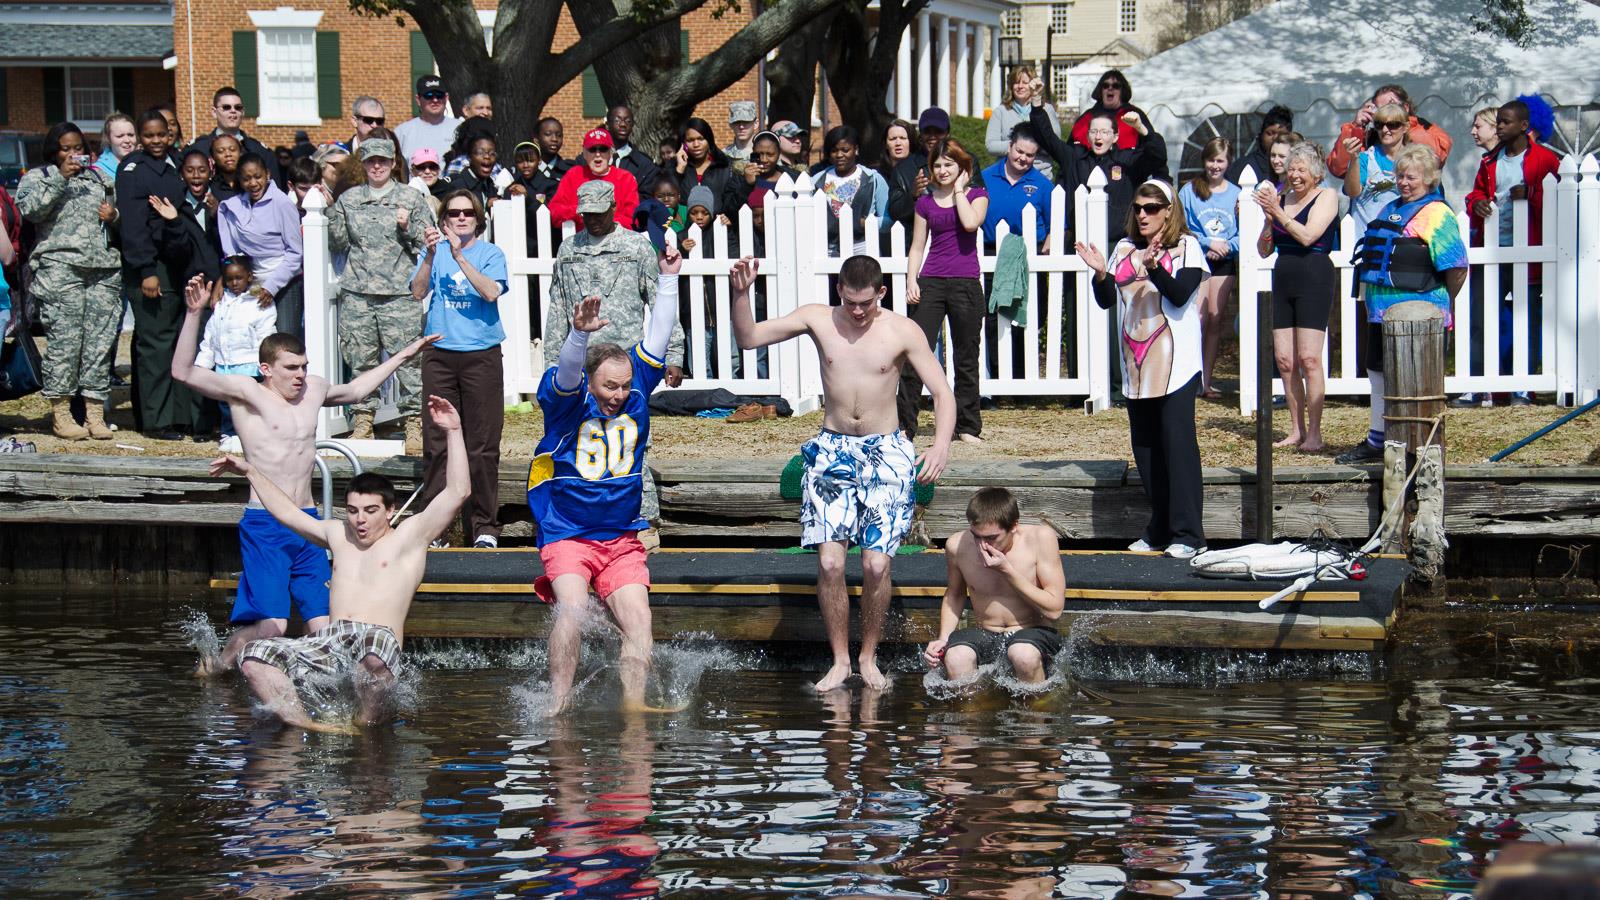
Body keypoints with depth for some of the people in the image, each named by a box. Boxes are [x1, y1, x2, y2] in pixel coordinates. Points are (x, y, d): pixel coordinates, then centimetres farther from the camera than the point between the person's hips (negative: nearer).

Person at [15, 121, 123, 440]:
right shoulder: (37, 178, 11)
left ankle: (95, 413, 4)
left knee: (101, 342, 0)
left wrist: (115, 217, 8)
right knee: (63, 341, -9)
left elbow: (123, 217, 31)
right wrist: (60, 178, -11)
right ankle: (61, 413, -2)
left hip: (106, 270, 4)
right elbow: (29, 209, -8)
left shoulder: (101, 178, 23)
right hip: (59, 268, -4)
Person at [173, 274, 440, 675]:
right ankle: (217, 663, 12)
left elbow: (355, 390, 35)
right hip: (263, 526, -6)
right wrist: (195, 314, -26)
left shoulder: (313, 389, 13)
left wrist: (404, 355, 40)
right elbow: (183, 371, -15)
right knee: (272, 624, -15)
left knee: (324, 627, -3)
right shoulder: (246, 393, -4)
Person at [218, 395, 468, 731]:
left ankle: (366, 725, -21)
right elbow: (289, 513, 39)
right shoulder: (339, 535, 27)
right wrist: (251, 471, 43)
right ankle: (302, 726, -31)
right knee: (254, 656, -18)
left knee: (374, 643, -43)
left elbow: (457, 491, 1)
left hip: (379, 646, -5)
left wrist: (454, 432, -3)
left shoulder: (409, 535, 11)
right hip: (330, 643, 5)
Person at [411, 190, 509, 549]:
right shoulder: (434, 251, 9)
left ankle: (484, 526, 7)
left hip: (481, 354, -1)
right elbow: (418, 291, -5)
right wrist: (431, 254, -19)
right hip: (440, 355, 2)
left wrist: (458, 255, -20)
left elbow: (491, 292, -13)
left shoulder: (491, 253, 4)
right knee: (436, 442, 1)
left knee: (482, 445, -1)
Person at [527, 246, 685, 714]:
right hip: (566, 534, -4)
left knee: (638, 617, -11)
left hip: (622, 538, 4)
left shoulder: (636, 390, 1)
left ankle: (634, 702, -8)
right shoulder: (567, 400, -10)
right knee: (571, 608, -24)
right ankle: (558, 706, -16)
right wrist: (580, 333, -50)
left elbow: (657, 338, 0)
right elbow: (567, 372, -31)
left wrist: (668, 281, -7)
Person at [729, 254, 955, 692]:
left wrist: (941, 444, -21)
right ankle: (840, 660, 6)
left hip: (885, 452, -1)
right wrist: (741, 293, -16)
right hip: (831, 451, 1)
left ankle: (869, 657, 11)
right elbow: (748, 338, 0)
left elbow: (942, 392, -4)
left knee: (876, 564, -9)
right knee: (829, 561, -9)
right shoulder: (818, 319, 0)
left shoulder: (903, 331, -4)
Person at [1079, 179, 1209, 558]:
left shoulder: (1186, 246, -1)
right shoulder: (1124, 248, 14)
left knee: (1177, 440, -11)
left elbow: (1180, 294, -15)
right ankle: (1159, 530, 17)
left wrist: (1153, 267, -29)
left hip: (1175, 362, -6)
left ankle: (1187, 534, -9)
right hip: (1136, 363, 6)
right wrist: (1100, 273, -8)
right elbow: (1106, 300, 11)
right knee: (1144, 445, 8)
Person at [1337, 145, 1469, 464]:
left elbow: (1457, 267, -15)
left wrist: (1440, 302, -3)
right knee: (1379, 375, 16)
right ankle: (1377, 441, 27)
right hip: (1382, 312, 9)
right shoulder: (1391, 209, 17)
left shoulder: (1436, 214, -11)